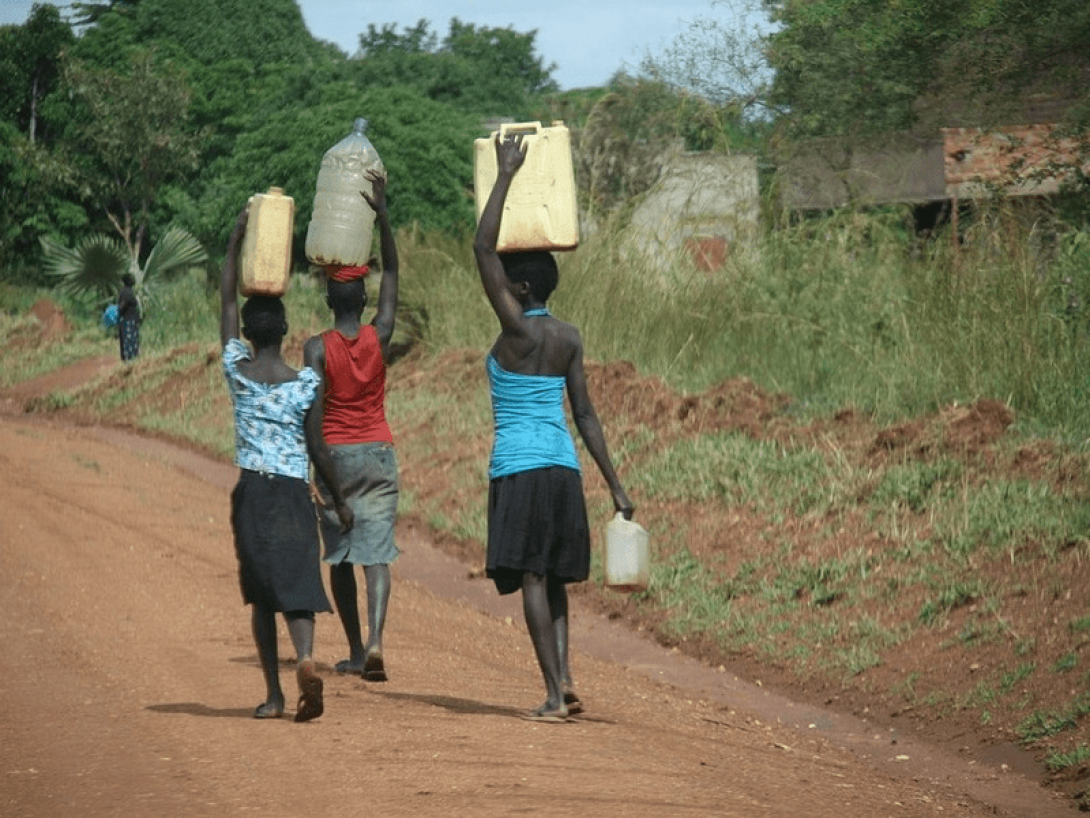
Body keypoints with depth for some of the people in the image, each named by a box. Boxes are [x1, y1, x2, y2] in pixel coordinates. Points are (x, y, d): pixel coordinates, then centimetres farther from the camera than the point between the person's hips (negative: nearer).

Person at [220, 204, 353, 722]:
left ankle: (273, 693, 9)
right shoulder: (305, 383, -5)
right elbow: (316, 448, 1)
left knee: (261, 594, 10)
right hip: (293, 493, -2)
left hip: (250, 493, 2)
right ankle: (304, 657, -34)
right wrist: (339, 499, 12)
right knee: (297, 586, -6)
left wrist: (237, 239, 10)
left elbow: (227, 302, 8)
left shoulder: (237, 372, -1)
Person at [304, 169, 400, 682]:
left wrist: (320, 468, -12)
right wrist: (380, 215, 3)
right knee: (377, 553, -6)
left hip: (336, 454, -1)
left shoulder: (318, 348, -8)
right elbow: (392, 273, 7)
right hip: (379, 452, 1)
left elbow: (314, 412, -15)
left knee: (340, 557, 11)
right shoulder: (379, 337, -1)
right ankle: (374, 641, -24)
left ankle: (355, 649, 17)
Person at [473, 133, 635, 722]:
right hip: (563, 465, 7)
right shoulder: (568, 339, 9)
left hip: (519, 468, -7)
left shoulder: (518, 330, -9)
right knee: (554, 576, 14)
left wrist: (505, 177, -11)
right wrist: (615, 484, 13)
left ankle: (554, 693, -10)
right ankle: (564, 680, 2)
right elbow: (586, 415, 10)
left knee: (533, 576, -6)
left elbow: (483, 249, -13)